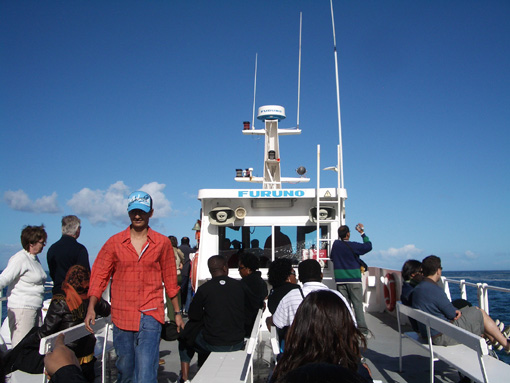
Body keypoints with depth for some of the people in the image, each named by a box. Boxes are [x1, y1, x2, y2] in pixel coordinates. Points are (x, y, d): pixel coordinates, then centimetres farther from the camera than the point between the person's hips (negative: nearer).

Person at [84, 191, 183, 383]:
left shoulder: (162, 243, 2)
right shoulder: (114, 242, 3)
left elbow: (170, 280, 9)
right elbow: (99, 275, 5)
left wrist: (177, 313, 12)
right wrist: (91, 308, -6)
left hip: (150, 316, -2)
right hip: (121, 315, 2)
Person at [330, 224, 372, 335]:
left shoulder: (335, 244, 3)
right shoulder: (353, 246, -9)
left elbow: (332, 257, 18)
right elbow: (368, 246, 0)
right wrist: (362, 233, 7)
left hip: (340, 280, 4)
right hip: (354, 280, -4)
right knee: (358, 305, -1)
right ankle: (362, 330, -2)